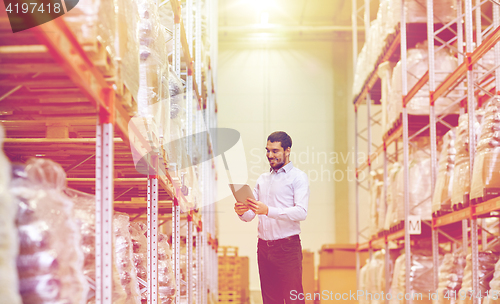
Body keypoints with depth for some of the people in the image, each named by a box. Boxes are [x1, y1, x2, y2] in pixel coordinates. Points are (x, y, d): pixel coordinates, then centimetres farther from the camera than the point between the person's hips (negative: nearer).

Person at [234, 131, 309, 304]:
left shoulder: (297, 177, 0)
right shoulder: (262, 179, 19)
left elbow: (301, 212, -15)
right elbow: (250, 215, 15)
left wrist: (268, 211, -27)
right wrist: (241, 212, -9)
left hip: (287, 247, -6)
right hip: (264, 248, 6)